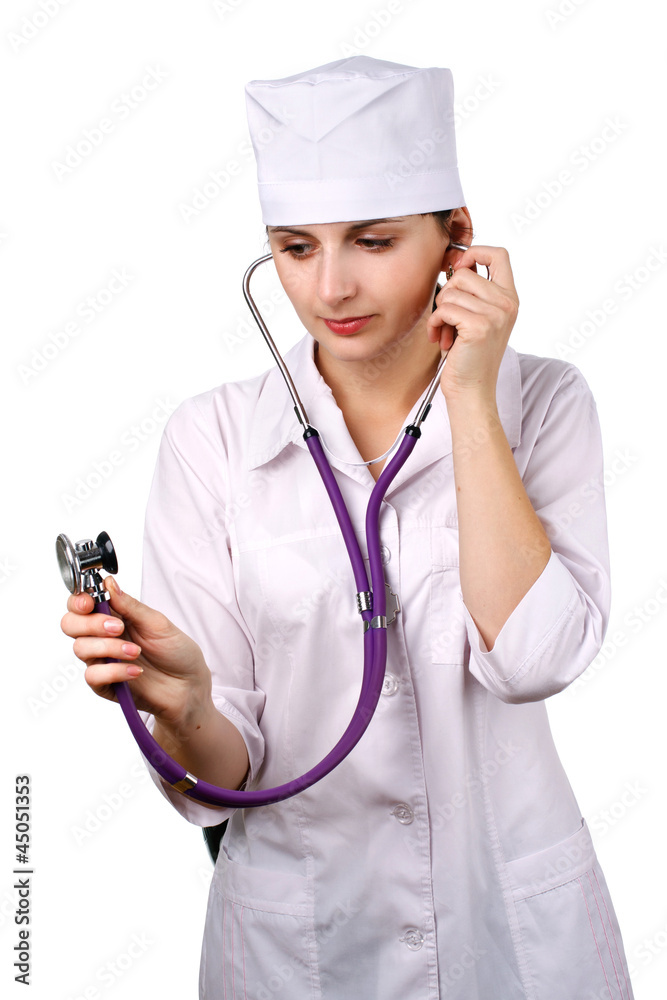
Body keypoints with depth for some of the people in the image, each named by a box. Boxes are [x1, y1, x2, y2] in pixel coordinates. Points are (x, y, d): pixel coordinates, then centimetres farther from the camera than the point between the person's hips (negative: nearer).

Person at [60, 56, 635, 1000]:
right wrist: (183, 700, -31)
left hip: (518, 921, 1)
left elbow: (531, 655, -22)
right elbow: (225, 772, -10)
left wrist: (469, 397, -19)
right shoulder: (211, 436, -10)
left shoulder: (543, 403, -7)